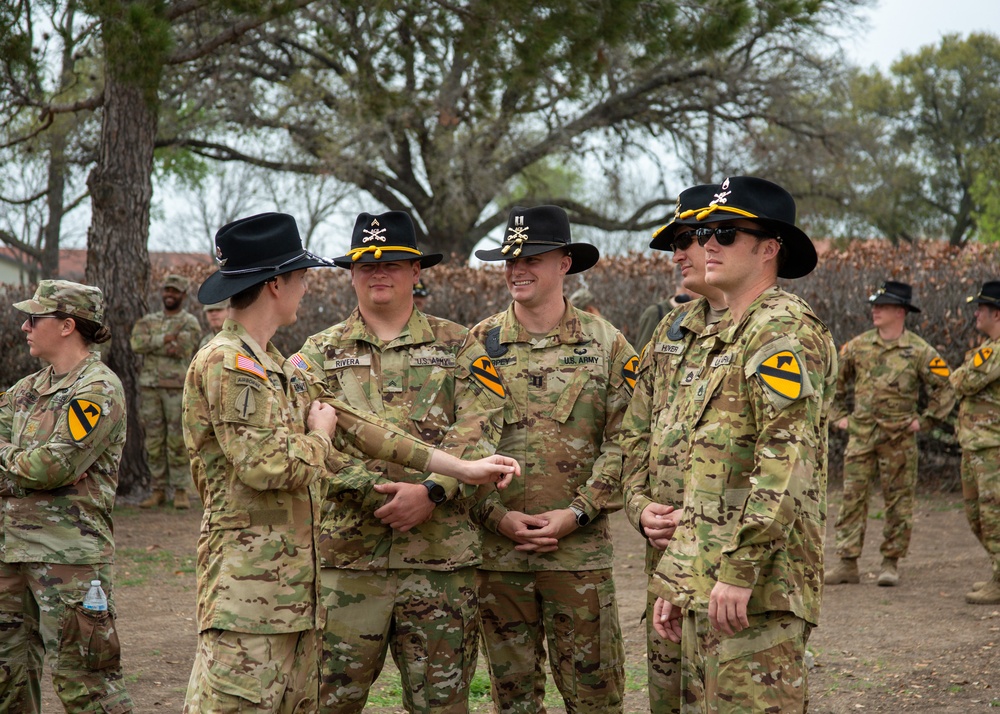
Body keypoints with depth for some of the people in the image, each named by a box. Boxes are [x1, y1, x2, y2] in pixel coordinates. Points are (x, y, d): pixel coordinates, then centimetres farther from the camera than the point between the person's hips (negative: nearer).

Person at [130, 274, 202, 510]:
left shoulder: (190, 323, 2)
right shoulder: (148, 321, 14)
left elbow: (183, 349, -15)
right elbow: (136, 344, -6)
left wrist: (151, 344, -10)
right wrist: (166, 339, -15)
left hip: (177, 388, -4)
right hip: (149, 386, 4)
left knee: (178, 441, -4)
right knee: (154, 441, 5)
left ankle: (181, 492, 1)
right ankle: (158, 491, 11)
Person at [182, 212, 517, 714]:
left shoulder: (277, 367, 20)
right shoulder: (225, 364, -12)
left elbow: (355, 427, 20)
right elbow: (267, 464, -22)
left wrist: (462, 468, 18)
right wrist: (319, 437, 0)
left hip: (294, 586, 10)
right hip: (248, 581, -10)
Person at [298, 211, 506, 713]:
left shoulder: (457, 346, 10)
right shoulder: (321, 353, 11)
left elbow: (479, 430, -3)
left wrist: (431, 492, -17)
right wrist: (383, 494, -15)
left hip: (442, 555, 0)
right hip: (346, 553, 0)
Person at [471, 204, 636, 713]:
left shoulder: (605, 344, 3)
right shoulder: (479, 344, 5)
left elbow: (622, 441, 0)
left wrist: (576, 513, -10)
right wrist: (497, 516, -9)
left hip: (580, 548, -1)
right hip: (497, 550, 1)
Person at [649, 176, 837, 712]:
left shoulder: (785, 330, -10)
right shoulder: (725, 339, 22)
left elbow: (787, 463, -21)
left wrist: (740, 569, -24)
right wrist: (674, 584, 21)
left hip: (755, 588, -10)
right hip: (705, 586, 10)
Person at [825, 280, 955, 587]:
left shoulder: (920, 351, -5)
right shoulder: (857, 346, 4)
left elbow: (945, 390, 2)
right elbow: (834, 381, 19)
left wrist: (924, 421, -2)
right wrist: (837, 415, 12)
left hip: (898, 438, -2)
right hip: (860, 435, 2)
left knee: (898, 501, 4)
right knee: (852, 498, 0)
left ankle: (891, 563, 14)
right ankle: (847, 564, 3)